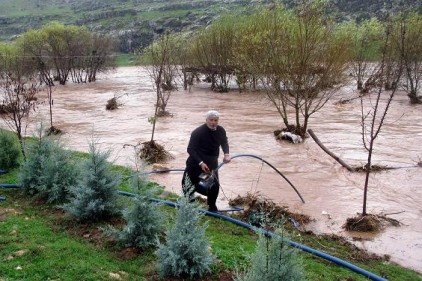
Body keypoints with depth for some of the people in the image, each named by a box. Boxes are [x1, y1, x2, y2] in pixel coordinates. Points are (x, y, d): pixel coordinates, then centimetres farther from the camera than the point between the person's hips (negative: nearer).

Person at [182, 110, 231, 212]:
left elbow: (224, 142, 13)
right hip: (196, 163, -4)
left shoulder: (221, 131, -7)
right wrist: (200, 163, -33)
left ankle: (212, 207, 25)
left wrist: (226, 154, -7)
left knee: (215, 186, 3)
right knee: (189, 184, 3)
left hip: (212, 163, 4)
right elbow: (190, 149, -23)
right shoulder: (198, 132, -23)